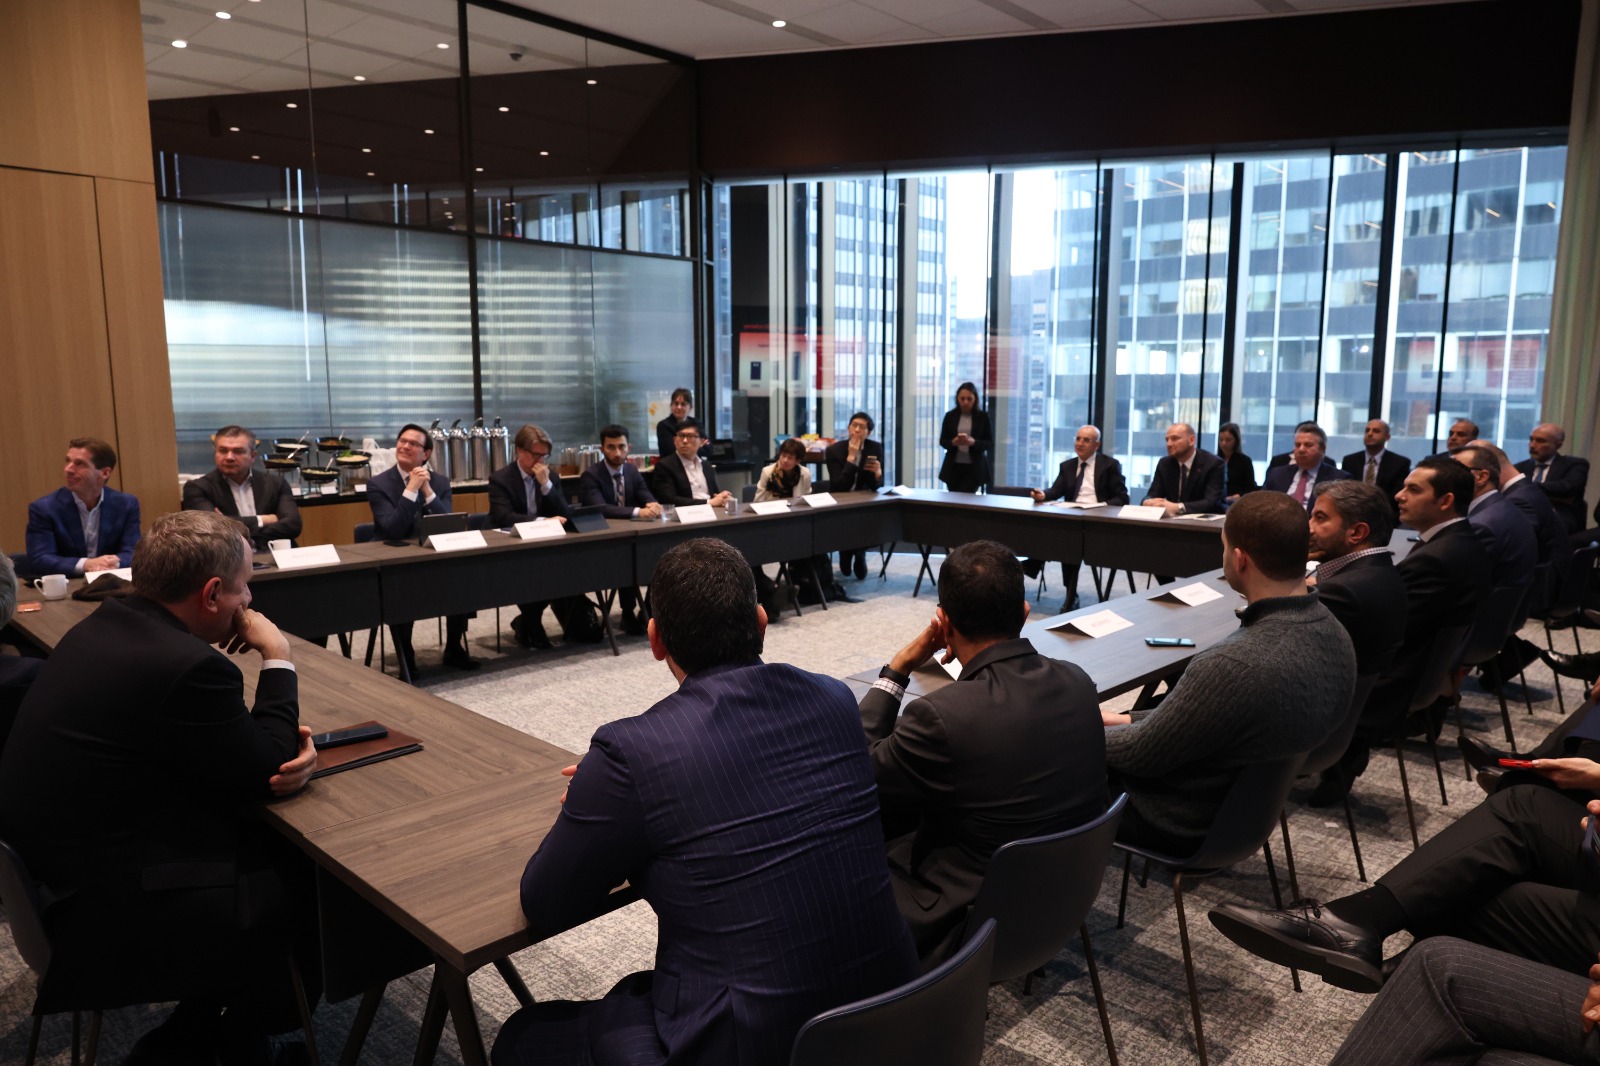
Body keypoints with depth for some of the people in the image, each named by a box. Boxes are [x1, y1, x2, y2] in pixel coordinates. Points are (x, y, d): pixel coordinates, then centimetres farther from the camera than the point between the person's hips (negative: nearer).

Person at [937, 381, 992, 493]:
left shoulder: (983, 416, 0)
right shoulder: (950, 416, 3)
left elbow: (990, 443, 0)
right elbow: (942, 441, 7)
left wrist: (973, 442, -19)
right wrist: (953, 442, -15)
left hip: (974, 468, -2)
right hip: (953, 467, 2)